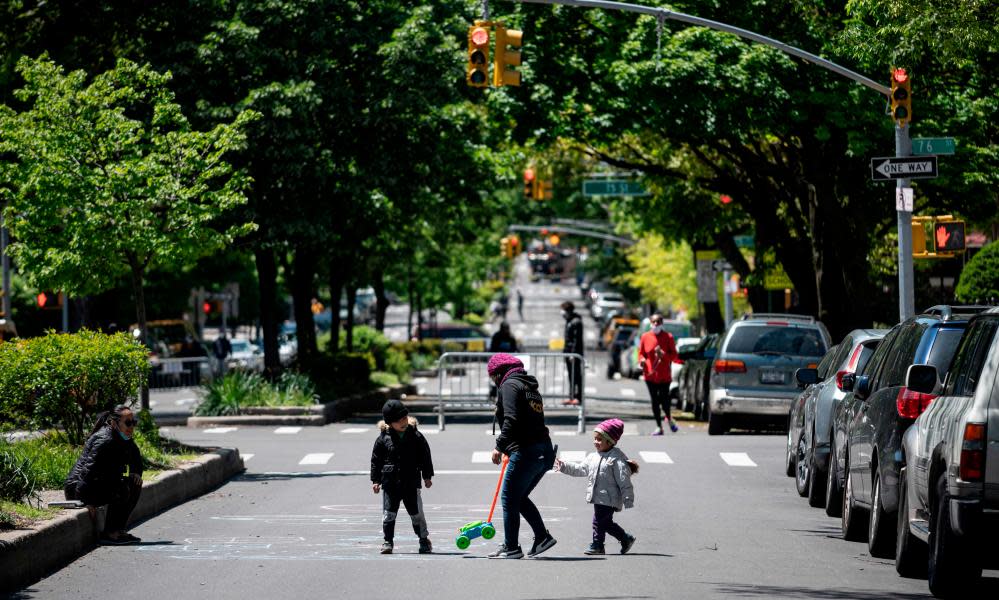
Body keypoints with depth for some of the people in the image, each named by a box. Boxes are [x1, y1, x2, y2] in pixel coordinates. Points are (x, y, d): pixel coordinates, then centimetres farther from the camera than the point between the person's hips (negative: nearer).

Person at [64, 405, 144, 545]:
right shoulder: (104, 440, -23)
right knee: (122, 488, -25)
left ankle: (119, 530, 4)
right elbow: (89, 468, -28)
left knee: (135, 485, 6)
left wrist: (136, 473, 6)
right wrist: (87, 501, -29)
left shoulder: (124, 439, 7)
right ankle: (109, 534, -20)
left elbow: (136, 458, 28)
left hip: (99, 484, 10)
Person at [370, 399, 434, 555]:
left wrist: (427, 476, 6)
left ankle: (424, 540, 17)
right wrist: (376, 480, 1)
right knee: (388, 513, 1)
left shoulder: (416, 436, 0)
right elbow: (376, 459, 4)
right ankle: (388, 541, 9)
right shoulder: (383, 438, -2)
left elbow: (425, 456, 7)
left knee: (416, 513, 5)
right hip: (389, 482, 0)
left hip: (411, 482, 0)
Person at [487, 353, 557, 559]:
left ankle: (511, 547, 1)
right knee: (519, 497, 20)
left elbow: (511, 419, -18)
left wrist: (500, 446, -19)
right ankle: (542, 536, 14)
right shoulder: (530, 387, 23)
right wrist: (508, 449, 35)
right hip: (545, 452, 9)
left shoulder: (509, 385, -4)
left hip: (526, 452, -9)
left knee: (509, 499, 0)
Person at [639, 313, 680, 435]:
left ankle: (669, 419, 24)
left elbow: (674, 356, 0)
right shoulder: (645, 337, 5)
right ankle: (659, 427, 9)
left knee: (664, 400, -7)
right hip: (650, 374, 2)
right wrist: (642, 360, -11)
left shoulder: (668, 337, 0)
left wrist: (663, 354, -19)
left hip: (664, 375, -2)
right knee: (654, 401, 2)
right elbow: (641, 353, 12)